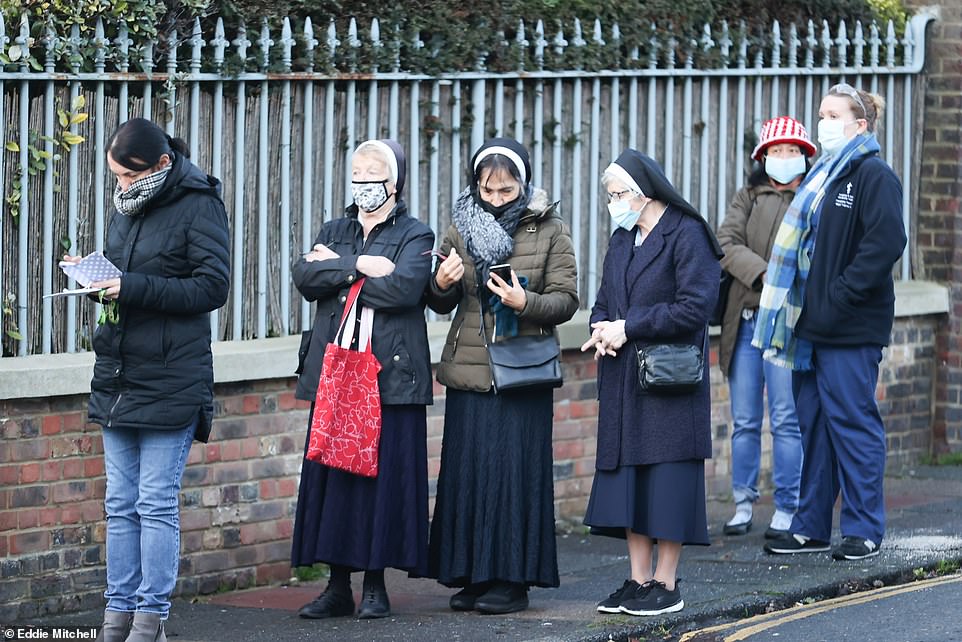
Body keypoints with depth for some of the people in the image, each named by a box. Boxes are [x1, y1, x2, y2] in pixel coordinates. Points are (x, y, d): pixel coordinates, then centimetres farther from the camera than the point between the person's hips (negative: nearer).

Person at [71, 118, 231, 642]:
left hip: (170, 381, -7)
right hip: (116, 378, 7)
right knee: (120, 505, 8)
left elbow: (213, 287, -15)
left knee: (156, 505, -5)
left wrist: (132, 288, -20)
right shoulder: (126, 206, 13)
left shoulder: (199, 207, -9)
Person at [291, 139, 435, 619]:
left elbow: (404, 287, -15)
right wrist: (358, 266, -13)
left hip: (390, 376, -4)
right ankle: (338, 586, 7)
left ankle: (375, 585, 4)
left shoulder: (414, 236, 4)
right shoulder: (334, 232, 18)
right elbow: (304, 277, 0)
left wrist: (335, 271, -6)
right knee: (332, 476, 1)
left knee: (383, 475, -4)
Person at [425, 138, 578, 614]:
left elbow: (566, 300, -4)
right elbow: (442, 304, 11)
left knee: (515, 470, -3)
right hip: (469, 372, 3)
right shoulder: (462, 227, 9)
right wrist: (442, 284, -12)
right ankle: (471, 575, 10)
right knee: (467, 470, 2)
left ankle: (512, 579, 2)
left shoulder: (549, 231, 1)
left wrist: (525, 302, -22)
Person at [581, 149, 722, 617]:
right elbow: (604, 303, 20)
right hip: (624, 382, 7)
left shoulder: (686, 236, -9)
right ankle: (639, 580, 12)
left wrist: (628, 327, -15)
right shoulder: (622, 241, 15)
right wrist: (603, 330, -4)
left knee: (667, 478, -4)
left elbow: (694, 307, -17)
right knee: (628, 479, 6)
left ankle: (666, 584, 2)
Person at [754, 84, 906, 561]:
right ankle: (811, 526, 17)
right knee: (813, 422, 11)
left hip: (851, 327, -9)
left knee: (853, 422, -4)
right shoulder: (824, 175, 18)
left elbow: (885, 243, -20)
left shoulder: (874, 176, -9)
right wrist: (804, 300, 11)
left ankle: (864, 529, 3)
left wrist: (839, 295, -19)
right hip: (814, 324, 9)